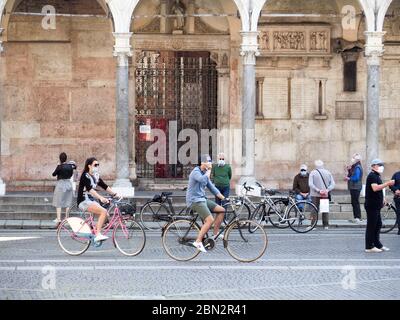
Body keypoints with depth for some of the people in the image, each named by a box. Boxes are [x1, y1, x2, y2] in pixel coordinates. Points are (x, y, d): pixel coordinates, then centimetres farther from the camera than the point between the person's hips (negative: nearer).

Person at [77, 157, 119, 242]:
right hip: (84, 202, -8)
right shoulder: (85, 176, -13)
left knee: (106, 214, -8)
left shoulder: (96, 176, 12)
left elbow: (105, 186, 12)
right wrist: (100, 197, -40)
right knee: (104, 211, -24)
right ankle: (98, 235, -25)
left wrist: (115, 194, 1)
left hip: (92, 201, 8)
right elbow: (89, 189, -27)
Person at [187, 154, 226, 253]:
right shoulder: (196, 172, -14)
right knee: (210, 220, -21)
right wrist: (209, 171, -19)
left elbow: (212, 187, 19)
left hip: (202, 199, 9)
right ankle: (198, 241, -15)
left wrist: (223, 198, 13)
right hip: (195, 200, -9)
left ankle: (215, 234, 10)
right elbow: (203, 179, -36)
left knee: (221, 210, 3)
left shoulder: (205, 173, 15)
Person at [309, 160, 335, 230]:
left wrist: (318, 190, -15)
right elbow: (333, 184, -1)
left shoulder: (313, 173, -4)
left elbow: (310, 184, -14)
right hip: (325, 195, 2)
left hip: (315, 195, -2)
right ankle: (326, 225, 11)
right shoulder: (328, 173, 5)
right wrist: (327, 190, -10)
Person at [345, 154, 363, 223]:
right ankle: (356, 217, 17)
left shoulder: (357, 168, -15)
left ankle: (358, 217, -10)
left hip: (356, 187, -10)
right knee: (354, 202, 12)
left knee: (355, 202, -10)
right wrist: (349, 170, 5)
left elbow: (356, 178, -23)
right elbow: (350, 176, 19)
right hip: (353, 187, 10)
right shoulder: (354, 167, 17)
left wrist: (349, 179, -13)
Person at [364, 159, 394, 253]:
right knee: (371, 226, -6)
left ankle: (378, 245, 22)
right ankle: (369, 247, -3)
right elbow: (375, 188, -28)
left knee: (378, 225, 14)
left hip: (376, 205, 10)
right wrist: (387, 184, -28)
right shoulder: (372, 176, -14)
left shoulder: (377, 176, 18)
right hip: (371, 205, -10)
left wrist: (382, 199, 19)